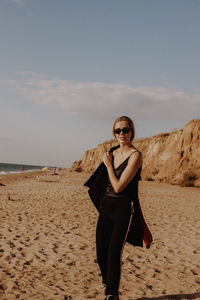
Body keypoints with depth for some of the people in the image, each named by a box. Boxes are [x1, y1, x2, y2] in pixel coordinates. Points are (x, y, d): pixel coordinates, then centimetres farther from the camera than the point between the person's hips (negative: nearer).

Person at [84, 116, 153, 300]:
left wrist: (108, 164, -9)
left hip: (124, 209, -7)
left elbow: (118, 186, -19)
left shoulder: (135, 156, -13)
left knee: (114, 255, -4)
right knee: (101, 254, 12)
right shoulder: (113, 152, 9)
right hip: (106, 206, 7)